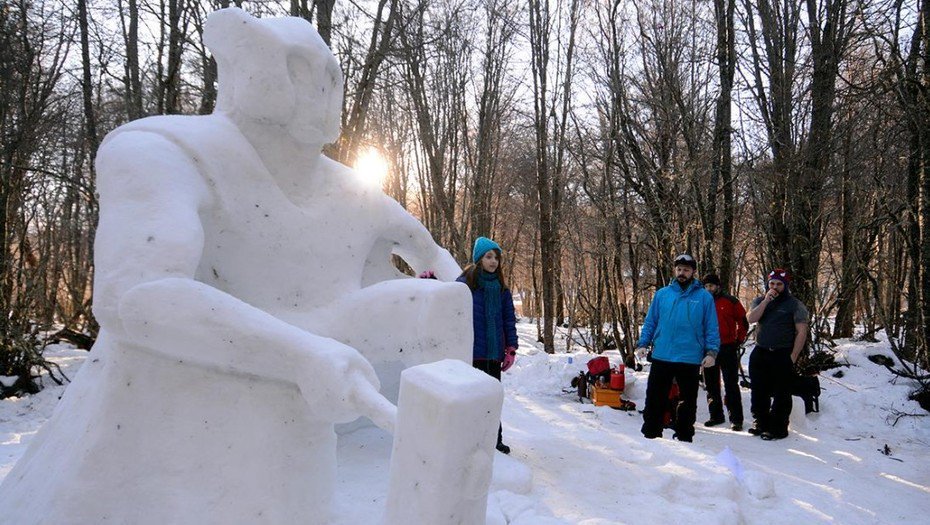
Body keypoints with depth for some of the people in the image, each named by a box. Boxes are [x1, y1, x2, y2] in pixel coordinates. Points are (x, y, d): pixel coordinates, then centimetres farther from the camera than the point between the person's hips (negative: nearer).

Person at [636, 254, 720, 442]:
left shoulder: (704, 297, 1)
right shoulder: (662, 294, 6)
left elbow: (711, 328, 1)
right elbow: (650, 322, 10)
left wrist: (712, 352, -9)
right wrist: (643, 343, 0)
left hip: (690, 360, -1)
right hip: (661, 357, 1)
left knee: (687, 403, 10)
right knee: (654, 400, 6)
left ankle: (684, 438, 23)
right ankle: (650, 435, 17)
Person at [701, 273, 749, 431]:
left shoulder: (730, 301, 0)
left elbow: (743, 322, 4)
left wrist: (738, 341, -1)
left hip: (728, 349, -4)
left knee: (731, 385, -3)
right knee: (711, 385, 10)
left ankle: (736, 419, 0)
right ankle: (716, 415, 21)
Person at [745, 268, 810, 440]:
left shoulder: (795, 305, -1)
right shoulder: (760, 301, 11)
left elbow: (802, 332, -5)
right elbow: (751, 318, -8)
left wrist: (793, 357, -11)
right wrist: (766, 300, -13)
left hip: (782, 355, -4)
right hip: (760, 353, 4)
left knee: (781, 394, 0)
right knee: (759, 392, 11)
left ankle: (778, 428, 8)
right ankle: (761, 423, 24)